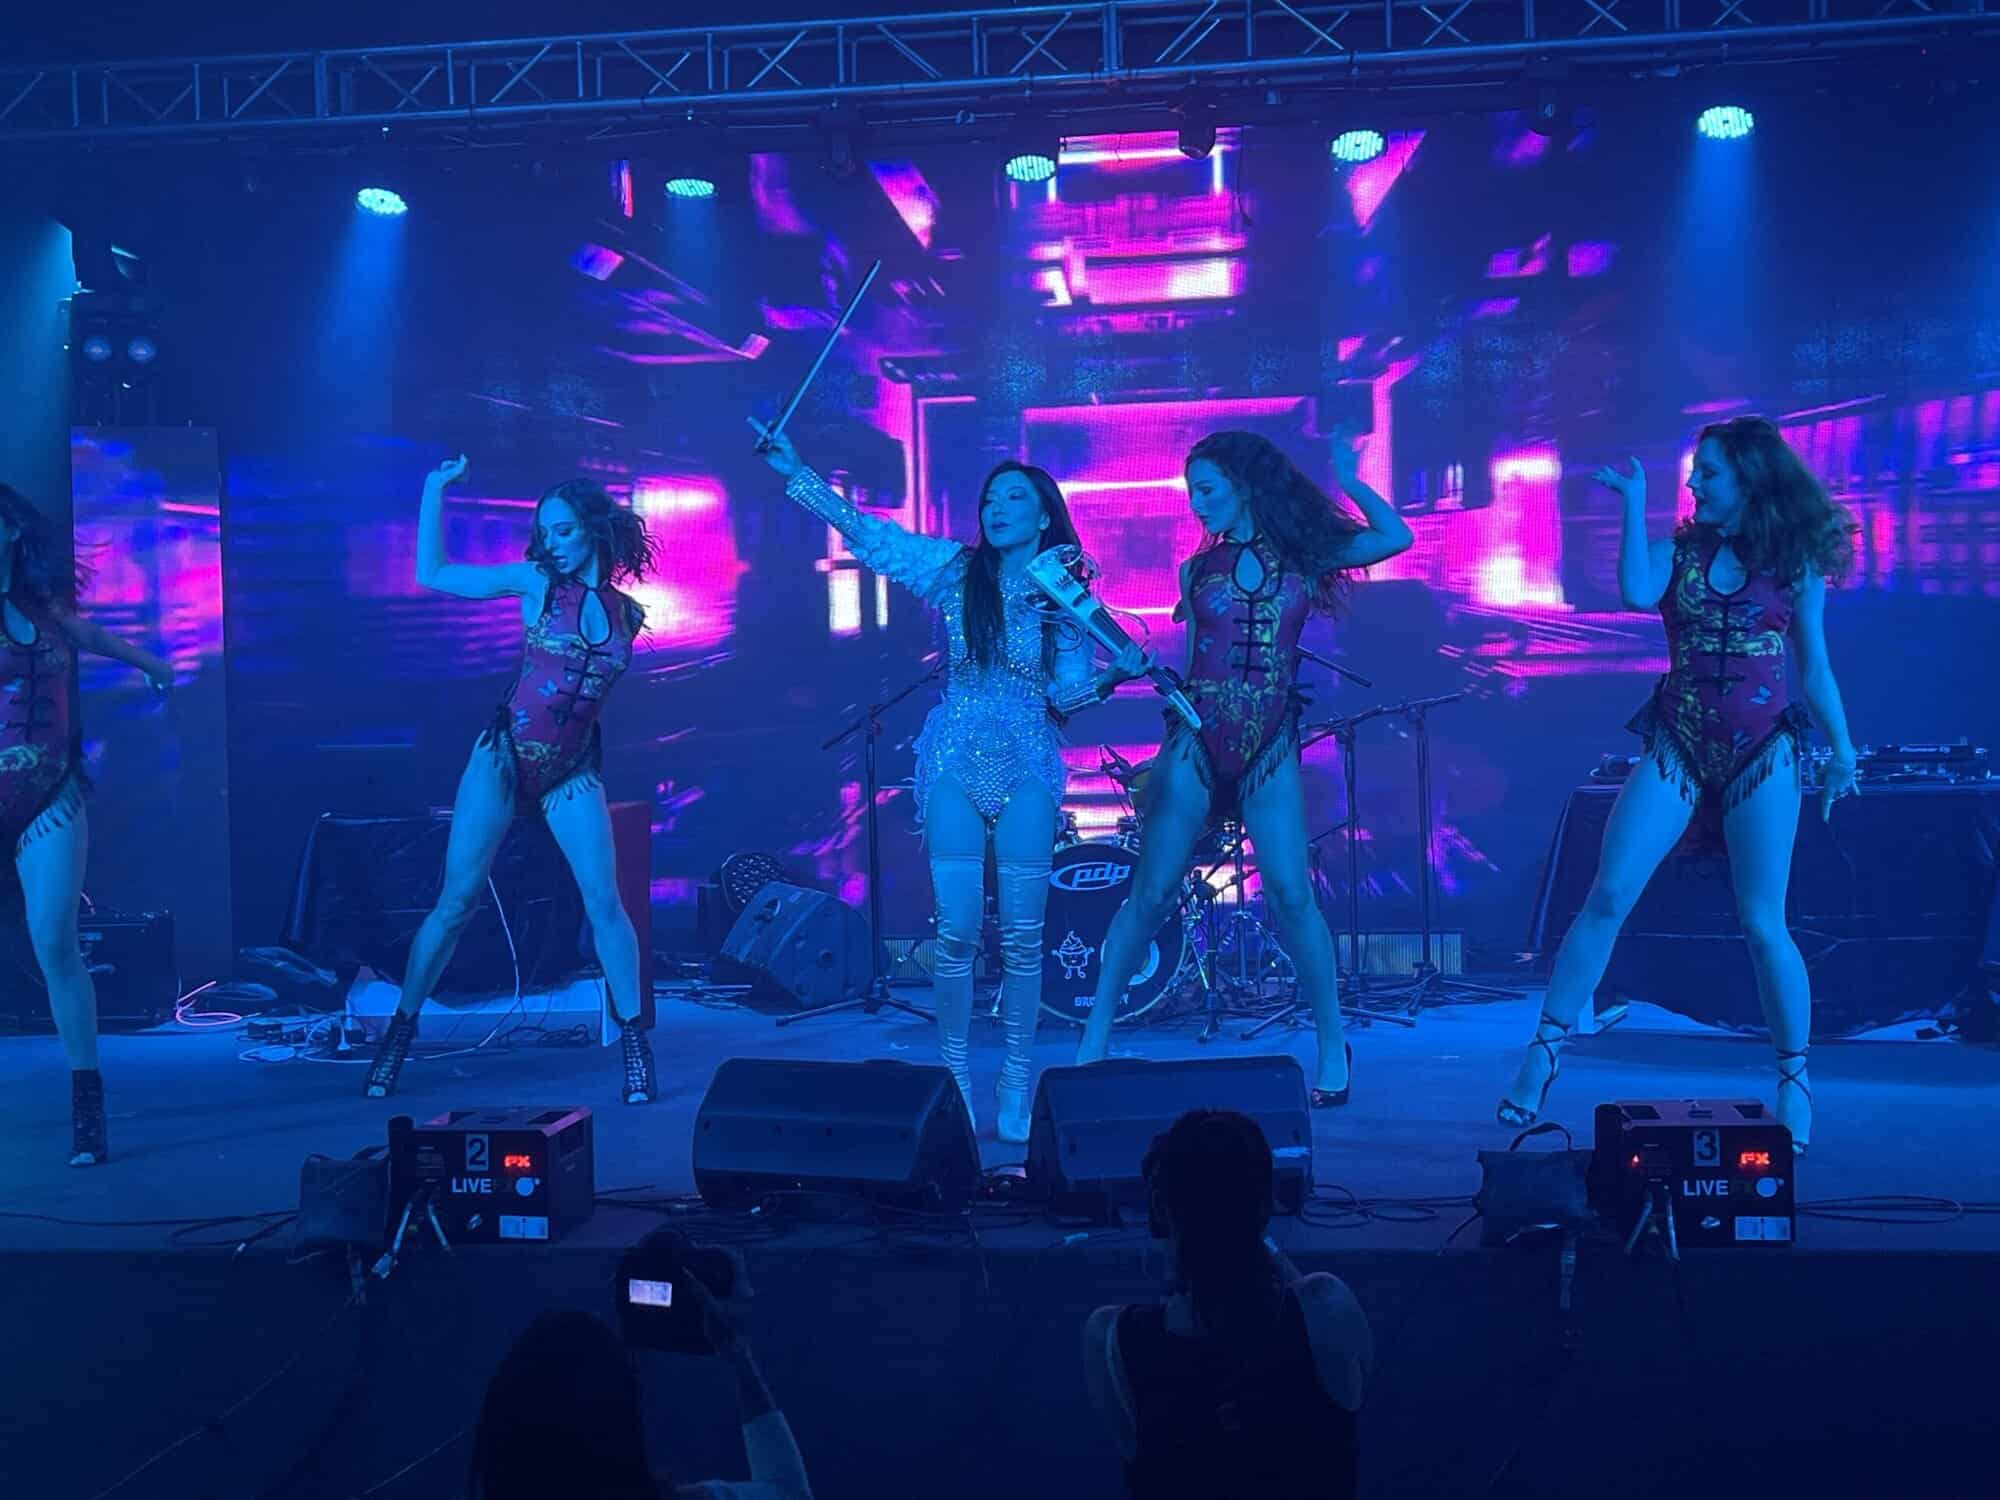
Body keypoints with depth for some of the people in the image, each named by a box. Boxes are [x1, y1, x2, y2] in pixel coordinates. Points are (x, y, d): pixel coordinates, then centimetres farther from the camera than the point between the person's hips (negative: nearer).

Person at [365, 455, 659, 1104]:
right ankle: (399, 1032, 11)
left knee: (604, 902, -8)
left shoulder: (628, 614, 6)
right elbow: (431, 574, 3)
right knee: (456, 902, -2)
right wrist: (436, 488, 1)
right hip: (503, 757, -2)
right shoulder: (536, 583, -1)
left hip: (572, 773, 2)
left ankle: (634, 1040, 3)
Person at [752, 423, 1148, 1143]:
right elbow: (866, 531, 3)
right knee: (957, 930, -3)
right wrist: (795, 472, 0)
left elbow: (1066, 693, 1)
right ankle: (954, 1073, 13)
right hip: (955, 765, 0)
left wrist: (1115, 674, -17)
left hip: (1028, 770, 0)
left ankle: (1016, 1083, 10)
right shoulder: (955, 569, 3)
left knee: (1022, 935, -1)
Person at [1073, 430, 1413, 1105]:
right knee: (1150, 893, 0)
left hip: (1270, 749, -1)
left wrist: (1349, 483, -5)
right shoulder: (1197, 569, 9)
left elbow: (1396, 538, -3)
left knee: (1291, 894, -10)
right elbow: (1186, 659, 12)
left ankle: (1333, 1050, 2)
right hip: (1196, 741, 1)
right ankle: (1094, 1042, 8)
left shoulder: (1302, 557, 5)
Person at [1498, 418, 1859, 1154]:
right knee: (1607, 897, -8)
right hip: (1677, 747, 1)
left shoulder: (1794, 563, 5)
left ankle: (1795, 1080, 13)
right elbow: (1638, 593, -16)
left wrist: (1841, 751, 5)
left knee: (1763, 924, -3)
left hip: (1762, 753, -1)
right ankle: (1544, 1052, -3)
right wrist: (1633, 504, -9)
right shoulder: (1678, 552, 7)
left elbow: (1815, 668, 9)